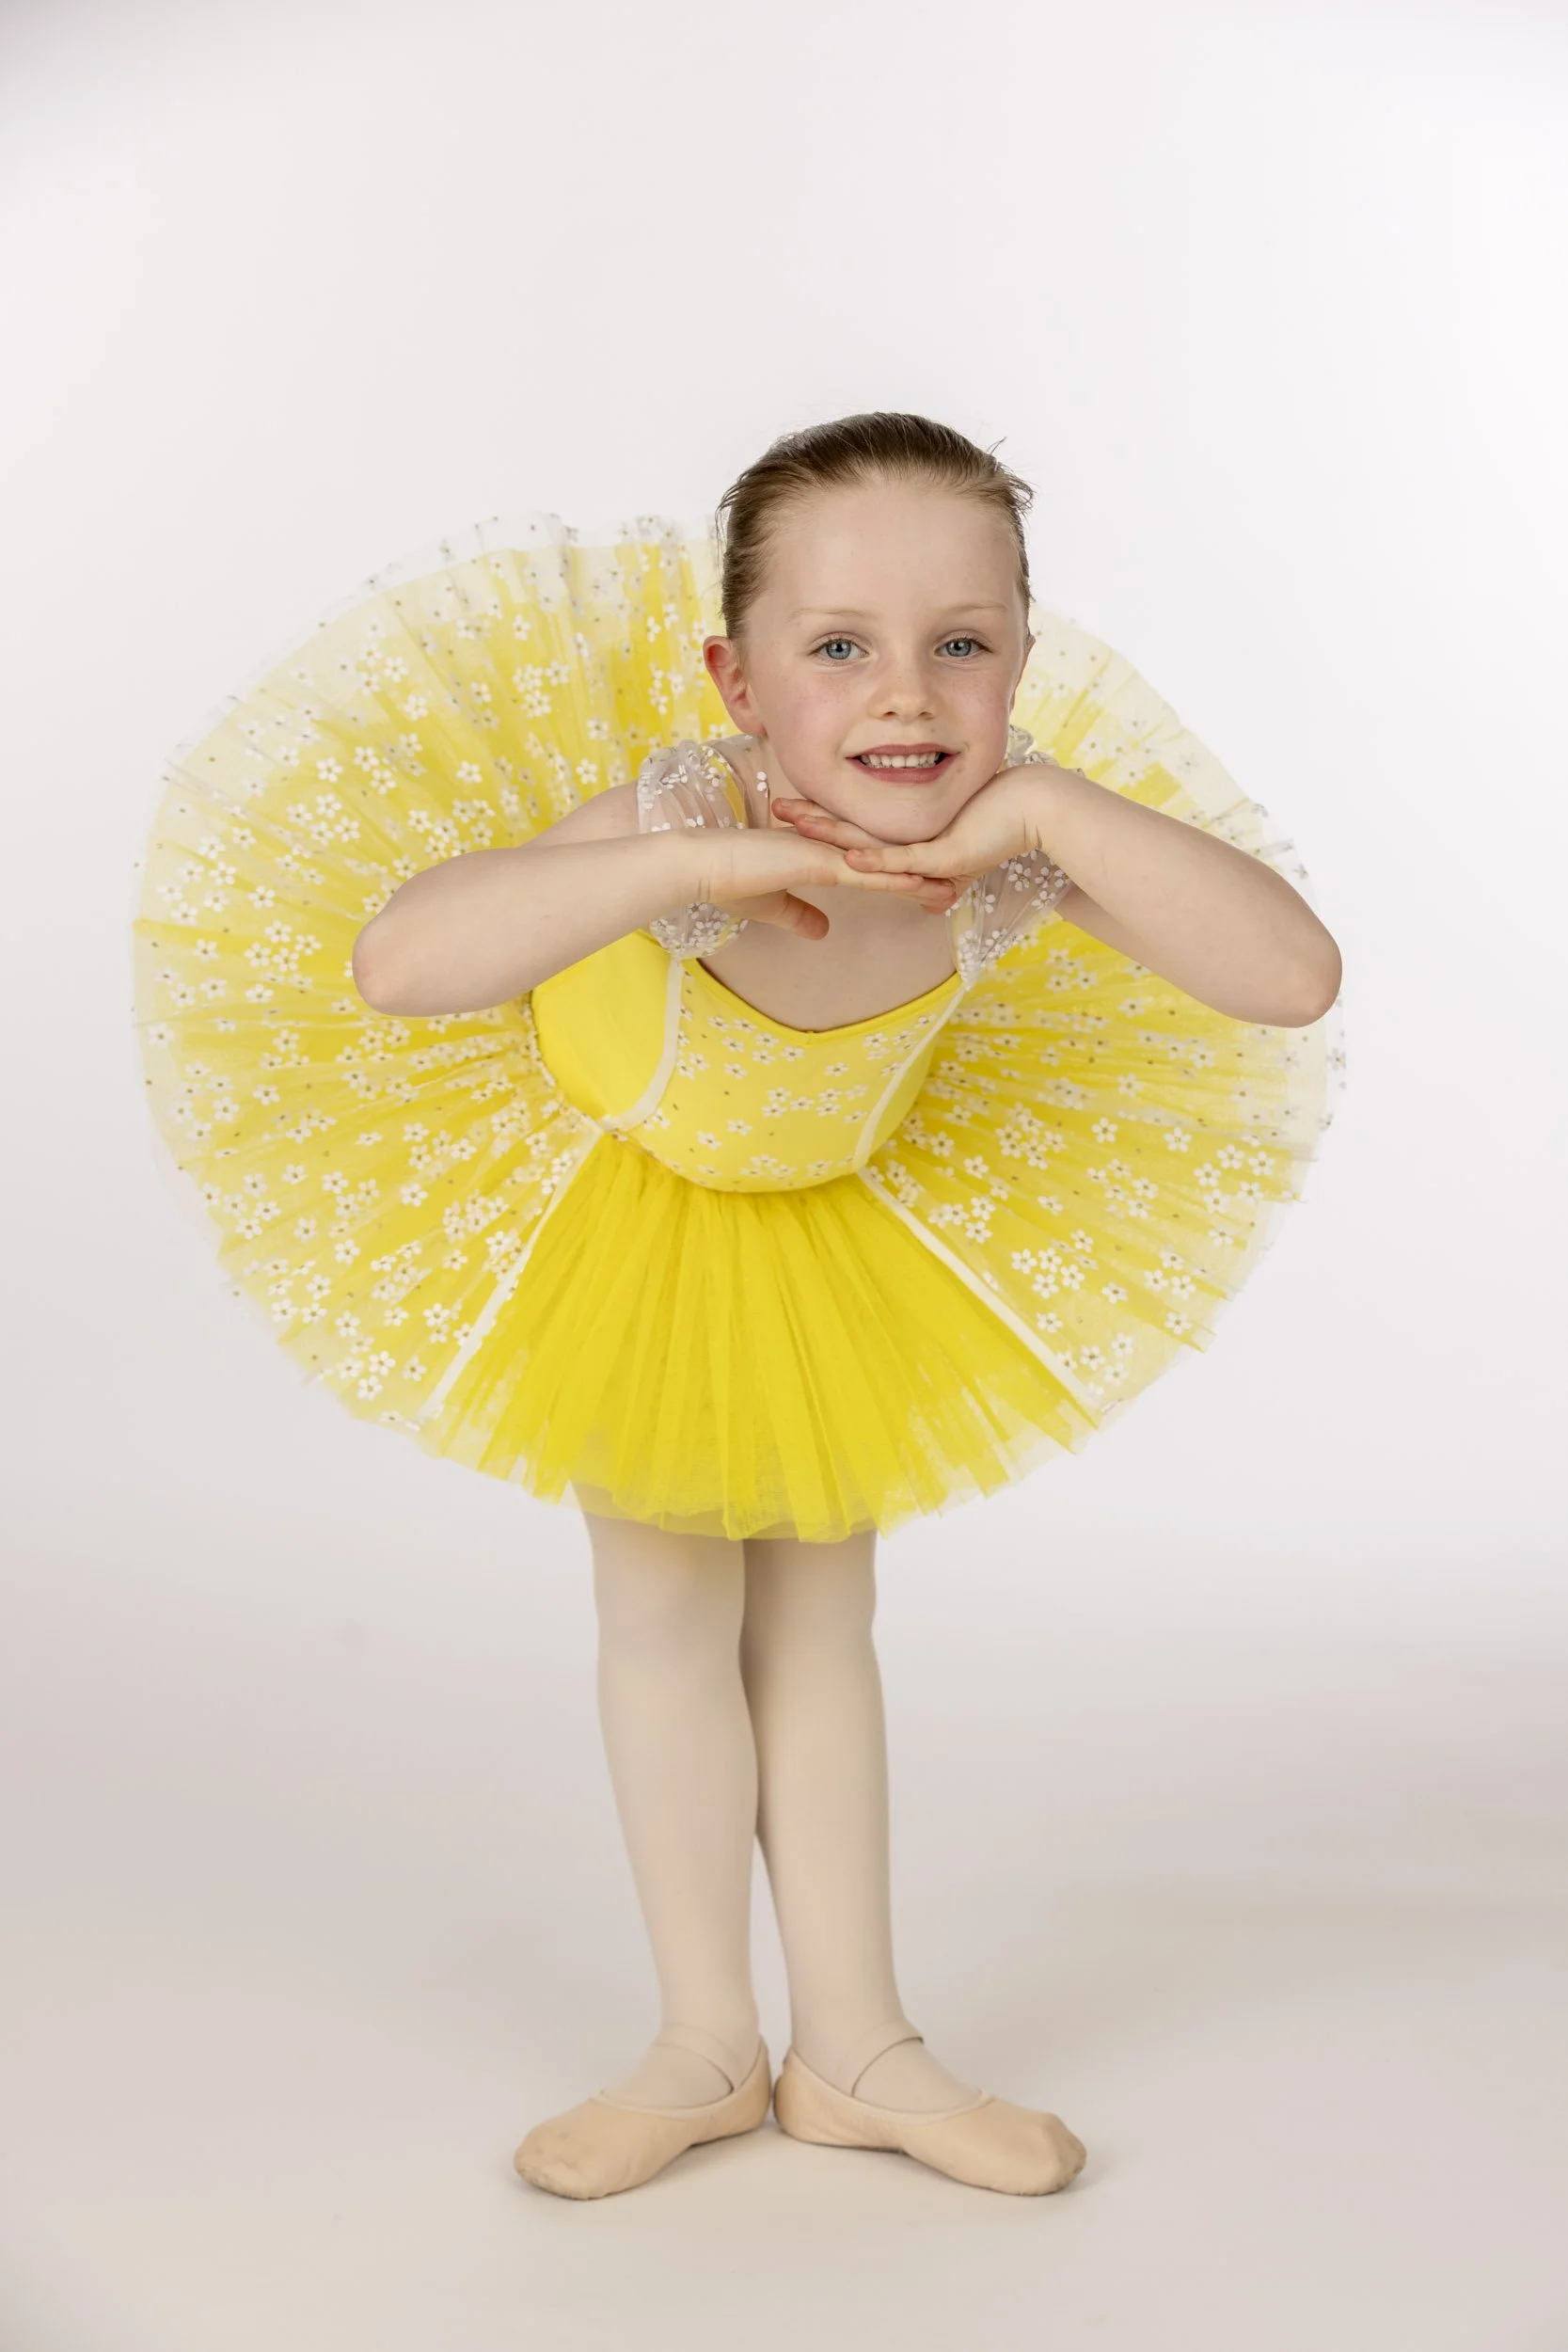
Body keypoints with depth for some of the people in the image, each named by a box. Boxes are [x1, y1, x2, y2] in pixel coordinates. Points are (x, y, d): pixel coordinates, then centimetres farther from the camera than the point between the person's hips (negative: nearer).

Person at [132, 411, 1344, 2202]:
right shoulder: (684, 816, -39)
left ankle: (852, 2047, 21)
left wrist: (1050, 806, -46)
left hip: (848, 1212, 2)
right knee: (667, 1606, 4)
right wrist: (691, 863, -56)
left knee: (819, 1610, 10)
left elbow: (1294, 978, -39)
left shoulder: (1013, 842, -31)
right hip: (623, 1197, -2)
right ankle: (707, 2049, 19)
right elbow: (394, 958, -51)